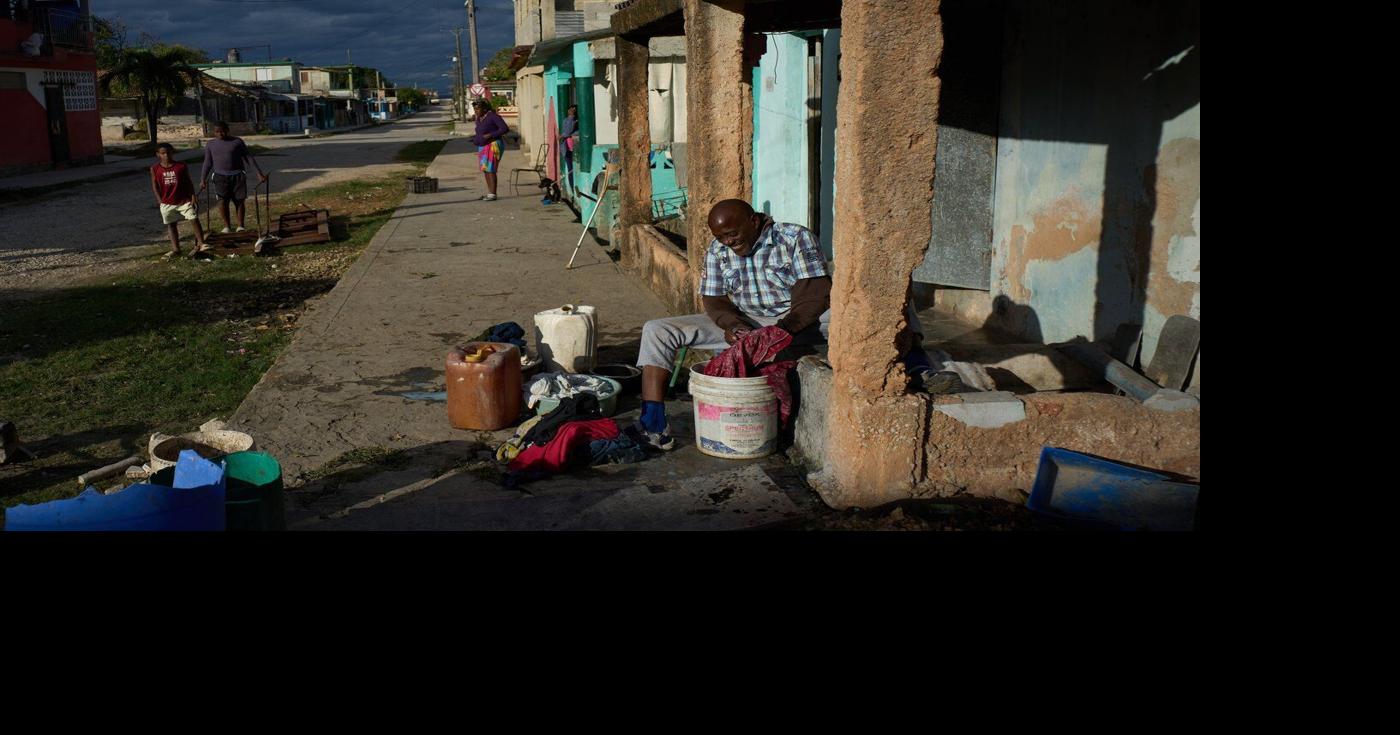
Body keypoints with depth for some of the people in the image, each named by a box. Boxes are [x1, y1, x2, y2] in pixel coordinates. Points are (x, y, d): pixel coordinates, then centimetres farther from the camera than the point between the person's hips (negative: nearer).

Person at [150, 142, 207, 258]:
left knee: (195, 220, -10)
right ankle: (175, 249, 17)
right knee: (172, 225, 11)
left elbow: (189, 183, 0)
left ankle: (200, 244, -4)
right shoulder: (155, 168, -2)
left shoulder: (181, 166, -4)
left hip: (184, 200, -1)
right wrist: (160, 201, -3)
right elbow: (155, 185, 2)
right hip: (167, 203, 2)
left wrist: (193, 197, -7)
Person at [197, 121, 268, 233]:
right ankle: (227, 226, 0)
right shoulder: (210, 144, 5)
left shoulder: (237, 141, -1)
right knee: (222, 201, -11)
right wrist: (203, 179, 3)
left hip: (238, 175, -1)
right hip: (220, 176, 1)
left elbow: (249, 157, 1)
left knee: (239, 201, 0)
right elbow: (207, 163, 10)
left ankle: (240, 226, 12)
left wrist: (259, 173, -5)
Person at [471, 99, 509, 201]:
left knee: (490, 170, -12)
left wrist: (491, 135, -23)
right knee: (485, 170, 8)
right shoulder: (479, 119, 11)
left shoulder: (493, 116, -13)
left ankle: (493, 194, -11)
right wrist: (476, 137, 7)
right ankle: (489, 192, 15)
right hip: (483, 147, 9)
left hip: (493, 146, -9)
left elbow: (505, 129, -19)